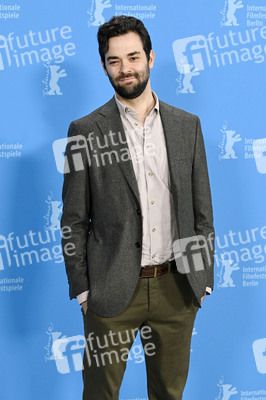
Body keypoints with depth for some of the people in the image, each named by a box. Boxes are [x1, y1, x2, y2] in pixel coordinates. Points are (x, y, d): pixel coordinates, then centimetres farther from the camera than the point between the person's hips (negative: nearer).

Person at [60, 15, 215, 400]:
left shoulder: (187, 125, 4)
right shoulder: (85, 131, -4)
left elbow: (202, 209, 7)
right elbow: (74, 220, -2)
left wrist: (204, 277, 5)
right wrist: (81, 288, -4)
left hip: (176, 286, 3)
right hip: (113, 289, -2)